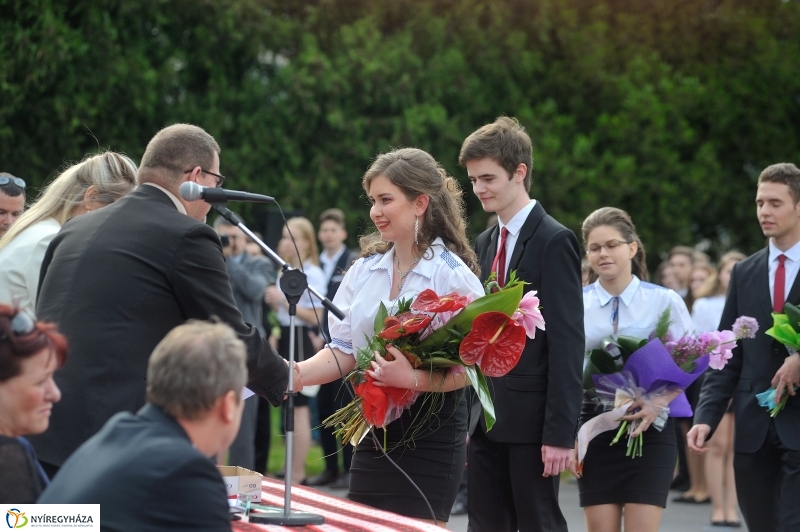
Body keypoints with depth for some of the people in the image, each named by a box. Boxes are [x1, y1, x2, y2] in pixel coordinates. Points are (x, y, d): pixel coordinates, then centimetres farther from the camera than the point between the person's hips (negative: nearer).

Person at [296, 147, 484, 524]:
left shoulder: (452, 274, -10)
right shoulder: (364, 269, 7)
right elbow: (344, 351, 6)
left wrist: (414, 379, -28)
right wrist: (291, 376, -10)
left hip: (429, 436, -6)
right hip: (373, 432, 6)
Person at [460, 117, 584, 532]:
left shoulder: (554, 242, -10)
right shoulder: (485, 243, 14)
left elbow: (567, 342, -14)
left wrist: (560, 432, -19)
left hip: (531, 420, -7)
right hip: (487, 419, 7)